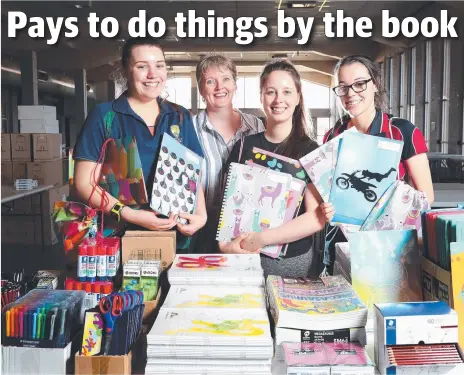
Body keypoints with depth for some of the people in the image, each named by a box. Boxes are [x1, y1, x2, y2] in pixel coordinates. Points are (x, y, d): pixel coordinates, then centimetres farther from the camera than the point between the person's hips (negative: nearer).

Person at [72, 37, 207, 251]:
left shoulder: (180, 117, 8)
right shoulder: (104, 116, -4)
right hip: (121, 241, -3)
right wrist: (131, 215, -19)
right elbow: (84, 184, -7)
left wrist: (200, 214, -6)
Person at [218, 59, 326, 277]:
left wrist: (260, 239, -18)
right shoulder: (244, 147, 4)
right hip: (246, 259, 2)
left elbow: (317, 217, -14)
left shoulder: (311, 151, -5)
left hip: (293, 261, -2)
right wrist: (224, 242, -11)